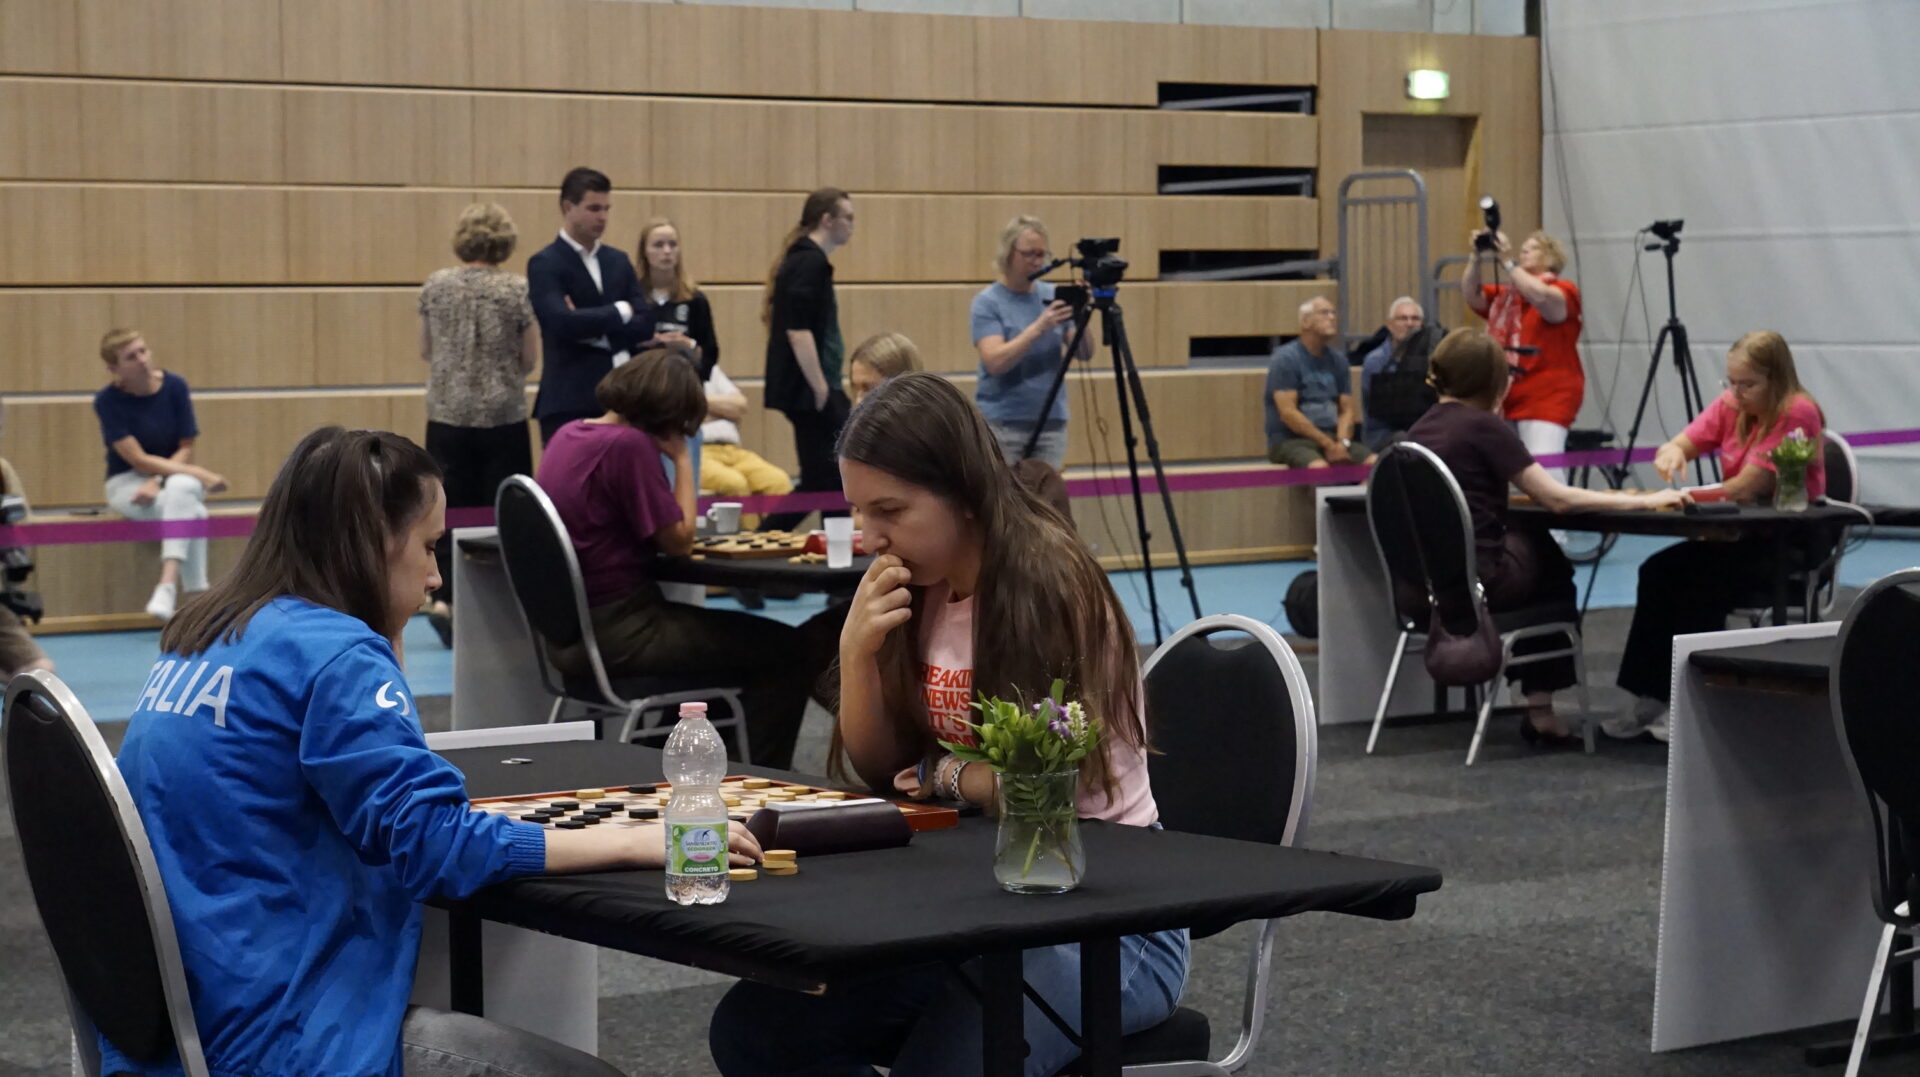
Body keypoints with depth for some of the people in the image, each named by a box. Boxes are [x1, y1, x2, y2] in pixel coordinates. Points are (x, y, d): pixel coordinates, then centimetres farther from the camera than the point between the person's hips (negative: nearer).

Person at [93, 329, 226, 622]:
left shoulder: (175, 386, -6)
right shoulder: (108, 401, -13)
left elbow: (186, 449, -2)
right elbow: (139, 460, -18)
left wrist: (158, 482, -21)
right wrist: (198, 474, -25)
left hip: (175, 475, 2)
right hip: (127, 483, -2)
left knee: (181, 488, -37)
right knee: (192, 511, -33)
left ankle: (168, 584, -44)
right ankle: (197, 595, -32)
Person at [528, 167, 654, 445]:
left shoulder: (618, 262, 16)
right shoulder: (545, 264, -4)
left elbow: (644, 325, 7)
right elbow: (561, 322, -19)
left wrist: (592, 327, -9)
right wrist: (619, 311, -6)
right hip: (569, 404, -5)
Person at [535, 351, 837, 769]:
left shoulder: (567, 436, 9)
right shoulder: (629, 445, -19)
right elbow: (678, 540, -14)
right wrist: (682, 458, -6)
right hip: (619, 632, -10)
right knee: (787, 651, -3)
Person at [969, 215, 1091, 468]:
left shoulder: (1052, 295, 8)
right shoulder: (988, 302, -4)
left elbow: (1084, 353, 4)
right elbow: (995, 362, -18)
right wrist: (1039, 327, -27)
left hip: (1052, 421, 4)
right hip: (1002, 425, -4)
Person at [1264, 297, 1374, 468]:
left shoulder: (1338, 359, 14)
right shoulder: (1285, 359, -5)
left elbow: (1347, 409, 12)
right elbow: (1287, 413, -12)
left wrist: (1342, 442, -9)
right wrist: (1328, 444, -15)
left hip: (1331, 437, 6)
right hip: (1290, 440, -6)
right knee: (1319, 466, -37)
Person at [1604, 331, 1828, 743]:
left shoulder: (1797, 413, -17)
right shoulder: (1730, 406, 5)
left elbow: (1744, 488, -22)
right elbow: (1680, 444, -2)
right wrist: (1672, 453, -27)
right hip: (1743, 533, 8)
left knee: (1703, 584, -27)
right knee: (1658, 571, -13)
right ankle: (1651, 700, -12)